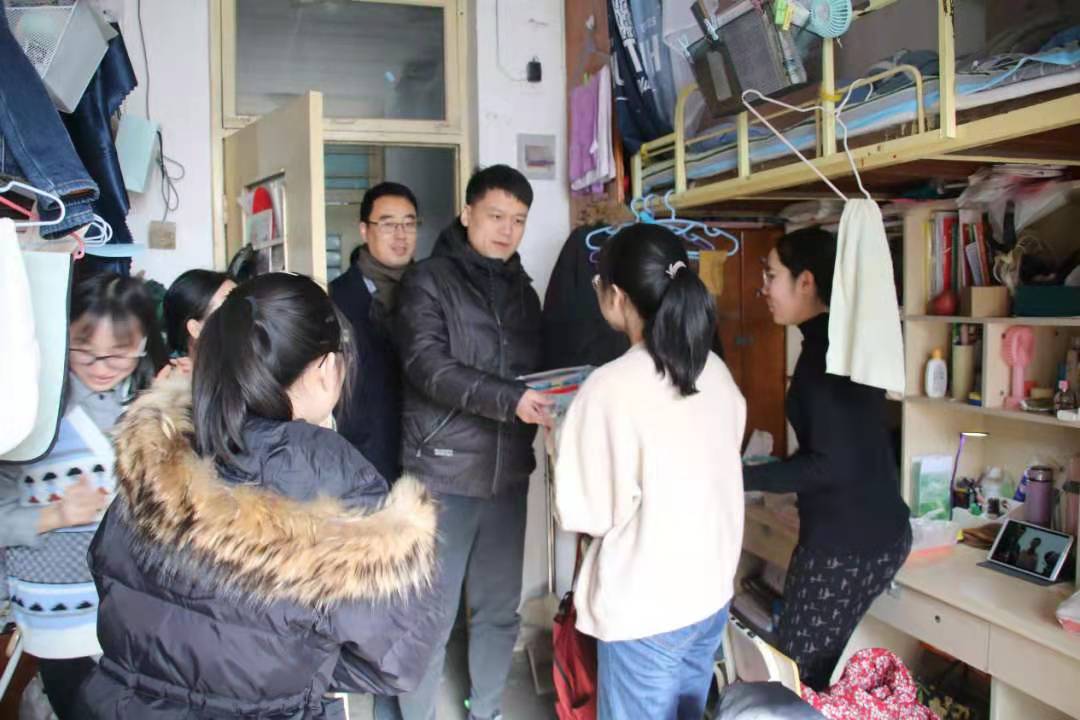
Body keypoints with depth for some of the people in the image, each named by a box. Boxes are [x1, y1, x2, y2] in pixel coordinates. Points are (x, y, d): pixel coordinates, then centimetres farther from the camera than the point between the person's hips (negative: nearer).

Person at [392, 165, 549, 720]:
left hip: (508, 473, 5)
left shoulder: (521, 289, 14)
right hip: (443, 472, -5)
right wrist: (509, 399, -26)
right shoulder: (428, 281, -3)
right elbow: (427, 366, -16)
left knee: (500, 609, 15)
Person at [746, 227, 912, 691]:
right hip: (878, 529, 9)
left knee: (796, 675, 3)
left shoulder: (824, 352, -18)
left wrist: (743, 478, -17)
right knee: (818, 667, 18)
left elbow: (832, 464, -22)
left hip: (846, 541, -9)